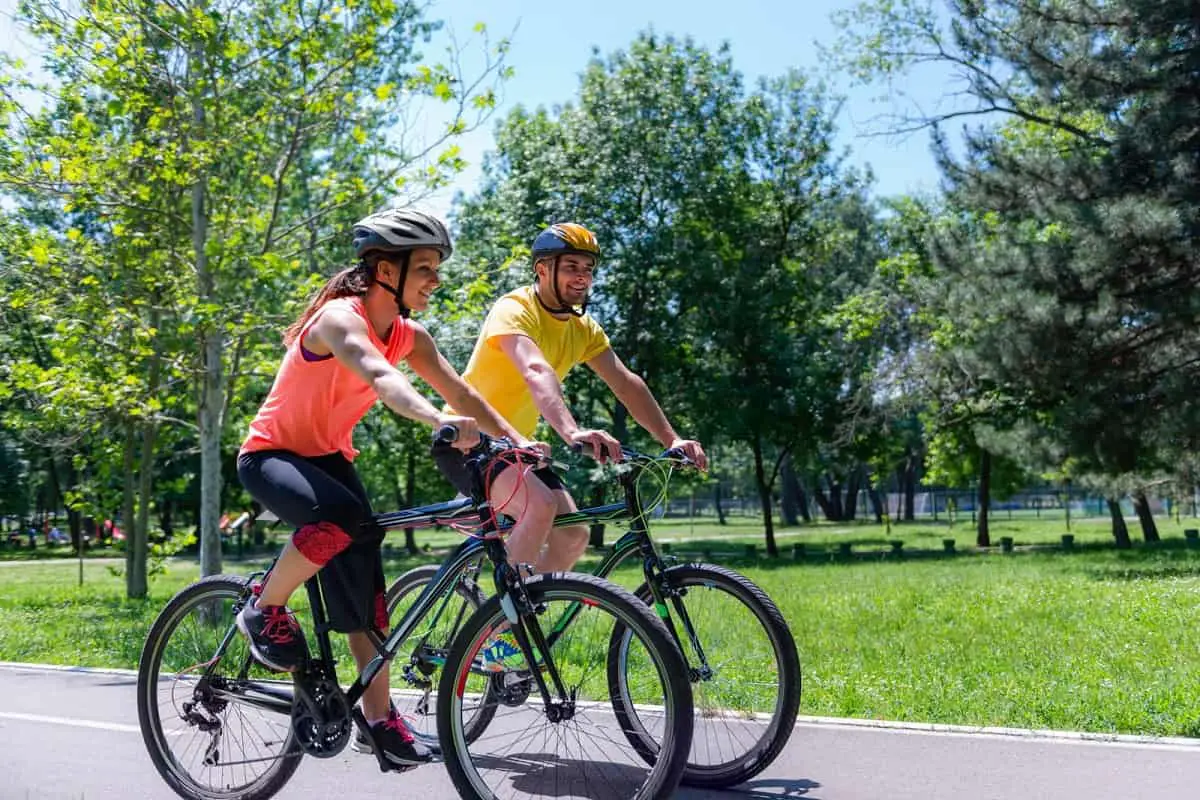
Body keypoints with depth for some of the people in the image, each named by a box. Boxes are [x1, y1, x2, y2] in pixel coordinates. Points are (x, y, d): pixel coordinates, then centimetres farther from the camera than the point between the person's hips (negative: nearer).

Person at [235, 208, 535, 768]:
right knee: (345, 516, -36)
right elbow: (380, 378, -46)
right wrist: (439, 421, -63)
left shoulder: (408, 336, -2)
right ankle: (265, 612, -12)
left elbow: (460, 392, -11)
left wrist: (517, 441, -25)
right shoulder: (340, 317, -26)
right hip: (271, 454, -7)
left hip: (328, 456, 7)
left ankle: (379, 714, 5)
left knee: (363, 587, -4)